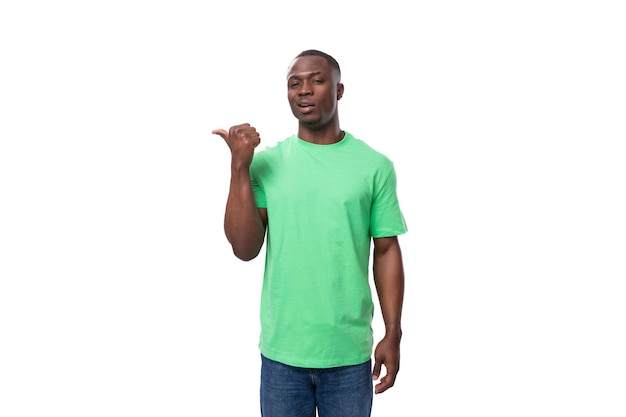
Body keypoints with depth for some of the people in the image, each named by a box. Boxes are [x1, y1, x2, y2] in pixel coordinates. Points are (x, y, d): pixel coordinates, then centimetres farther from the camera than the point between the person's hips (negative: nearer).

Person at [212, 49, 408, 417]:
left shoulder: (376, 165, -3)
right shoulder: (266, 162, -1)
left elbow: (387, 252, 1)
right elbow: (245, 249, -7)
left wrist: (393, 334, -1)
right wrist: (240, 168, -14)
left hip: (350, 353, 0)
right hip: (281, 351, 1)